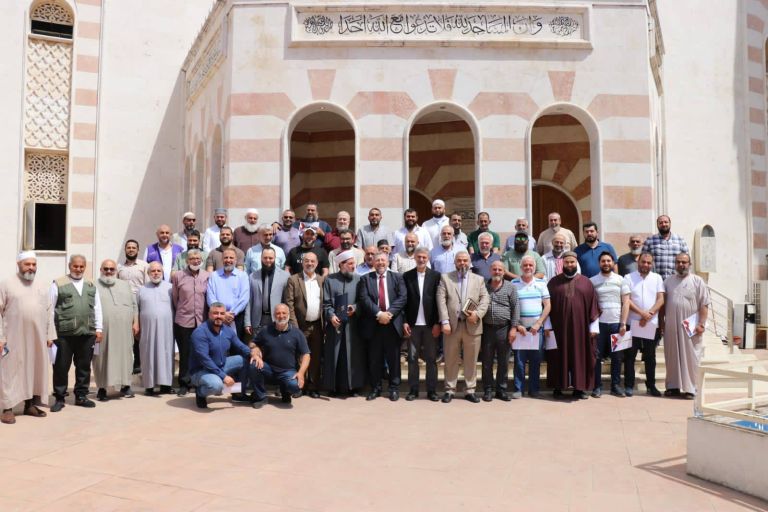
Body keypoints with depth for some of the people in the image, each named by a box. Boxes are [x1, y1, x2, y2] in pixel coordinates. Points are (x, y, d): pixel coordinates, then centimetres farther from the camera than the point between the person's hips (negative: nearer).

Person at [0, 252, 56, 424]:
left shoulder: (43, 286, 12)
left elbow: (49, 312, 11)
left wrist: (50, 335, 6)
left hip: (37, 338, 4)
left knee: (35, 370, 7)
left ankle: (30, 404, 17)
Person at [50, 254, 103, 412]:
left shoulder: (91, 286, 13)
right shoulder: (59, 284, 0)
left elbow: (97, 308, 14)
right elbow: (50, 308, 0)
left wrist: (98, 329, 9)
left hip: (87, 333, 4)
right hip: (64, 334, -4)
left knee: (84, 366, 10)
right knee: (61, 366, 3)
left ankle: (81, 396, 22)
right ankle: (59, 398, 14)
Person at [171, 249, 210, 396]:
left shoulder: (207, 276, 3)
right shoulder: (177, 276, 1)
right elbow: (174, 298, 8)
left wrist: (208, 316, 9)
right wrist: (181, 312, 13)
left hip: (202, 321, 1)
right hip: (183, 321, -1)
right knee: (185, 353, 6)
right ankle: (185, 383, 15)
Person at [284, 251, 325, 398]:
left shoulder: (322, 280, 9)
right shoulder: (293, 280, 0)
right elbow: (289, 303, -5)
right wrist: (294, 325, -11)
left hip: (317, 325, 3)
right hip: (301, 325, -3)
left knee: (316, 358, 7)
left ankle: (314, 387, 16)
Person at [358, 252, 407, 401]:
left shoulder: (397, 278, 8)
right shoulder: (365, 279, 7)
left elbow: (402, 298, -2)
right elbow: (364, 299, -5)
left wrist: (389, 313, -15)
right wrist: (379, 314, -16)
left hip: (393, 323, 0)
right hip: (373, 324, 0)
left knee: (393, 358, 5)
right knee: (374, 359, 6)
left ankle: (394, 388, 15)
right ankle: (375, 388, 17)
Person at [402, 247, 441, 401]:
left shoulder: (436, 276, 2)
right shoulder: (407, 276, 4)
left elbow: (439, 300, 0)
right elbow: (404, 300, 3)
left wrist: (437, 323, -5)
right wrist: (404, 322, -4)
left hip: (430, 324, 0)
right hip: (413, 324, 1)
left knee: (431, 358, 5)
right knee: (413, 358, 5)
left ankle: (432, 390, 12)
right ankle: (413, 390, 12)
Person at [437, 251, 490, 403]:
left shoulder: (479, 279, 13)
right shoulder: (445, 278, 7)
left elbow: (485, 299, 4)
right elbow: (441, 300, -1)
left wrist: (477, 314, -14)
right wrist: (445, 322, -11)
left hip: (472, 325, 1)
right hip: (452, 325, -1)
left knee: (471, 360, 6)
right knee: (451, 360, 5)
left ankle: (470, 391, 15)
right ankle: (450, 390, 14)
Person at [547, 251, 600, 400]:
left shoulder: (586, 282, 5)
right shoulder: (553, 282, 5)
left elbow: (593, 306, 4)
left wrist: (594, 326, -2)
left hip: (581, 327, 0)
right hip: (559, 327, 0)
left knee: (580, 356, 4)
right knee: (559, 357, 4)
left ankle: (579, 388, 13)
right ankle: (558, 388, 12)